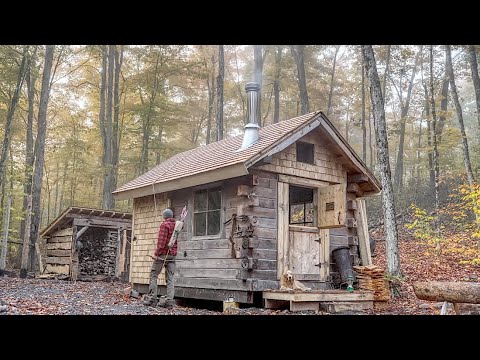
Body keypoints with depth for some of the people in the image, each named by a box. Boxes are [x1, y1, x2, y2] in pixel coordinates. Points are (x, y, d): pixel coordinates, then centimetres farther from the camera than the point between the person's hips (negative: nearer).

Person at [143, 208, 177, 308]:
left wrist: (156, 253, -13)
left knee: (153, 275, 2)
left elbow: (162, 241, -14)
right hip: (173, 254, 6)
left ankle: (152, 299, -1)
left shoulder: (164, 224, -8)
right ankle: (170, 301, -1)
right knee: (170, 278, 4)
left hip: (163, 253, -6)